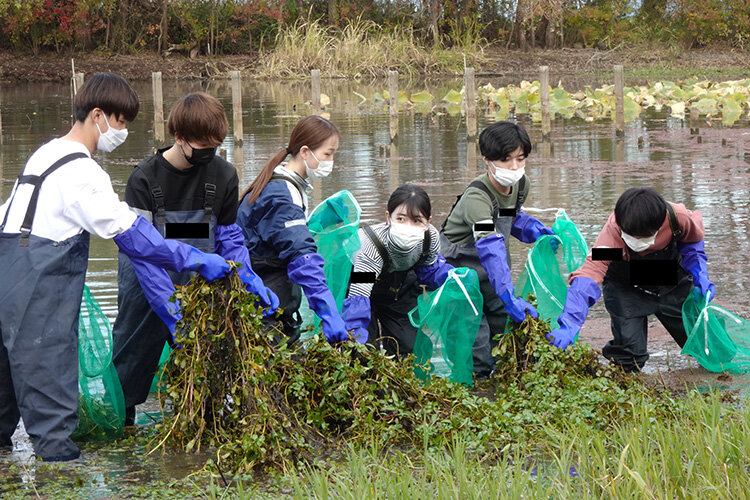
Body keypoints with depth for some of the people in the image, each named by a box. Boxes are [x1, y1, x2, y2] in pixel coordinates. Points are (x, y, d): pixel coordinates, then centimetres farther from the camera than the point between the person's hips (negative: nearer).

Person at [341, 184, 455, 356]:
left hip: (402, 286, 5)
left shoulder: (431, 238, -26)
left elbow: (428, 269, -1)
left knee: (409, 347, 3)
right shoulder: (371, 244, -43)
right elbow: (358, 297, -49)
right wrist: (356, 340, -58)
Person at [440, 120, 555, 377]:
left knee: (502, 321, 10)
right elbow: (491, 250, -42)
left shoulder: (521, 184, -7)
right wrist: (510, 297, -50)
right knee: (476, 337, -14)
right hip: (460, 266, -7)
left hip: (492, 268, 7)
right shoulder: (476, 196, -33)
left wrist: (533, 229, -6)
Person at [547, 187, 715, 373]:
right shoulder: (612, 232, -38)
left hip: (672, 286, 2)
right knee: (629, 358, -15)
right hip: (625, 290, -2)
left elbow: (692, 241, -4)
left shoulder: (677, 217, -30)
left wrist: (700, 274, -17)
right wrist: (569, 326, -58)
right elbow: (591, 272, -48)